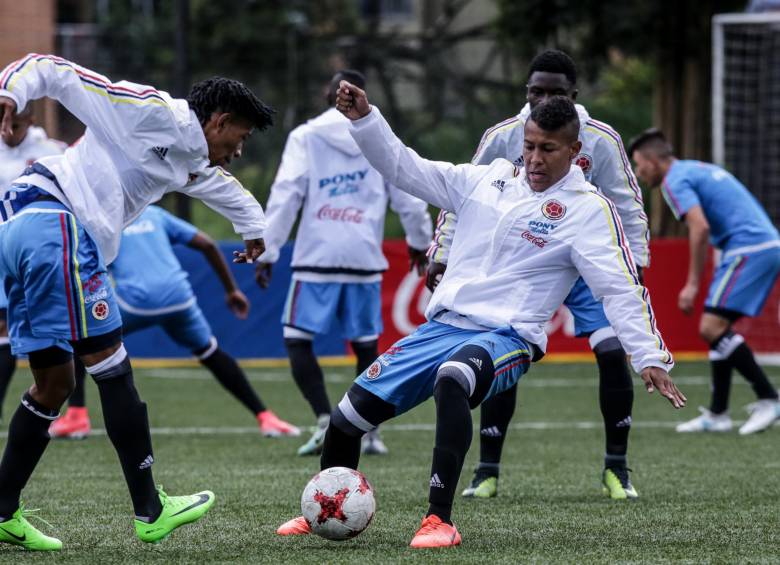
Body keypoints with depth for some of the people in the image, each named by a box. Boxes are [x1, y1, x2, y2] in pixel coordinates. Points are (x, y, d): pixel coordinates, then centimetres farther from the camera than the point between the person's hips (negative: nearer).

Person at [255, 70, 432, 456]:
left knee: (297, 338, 3)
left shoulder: (305, 137, 2)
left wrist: (266, 251, -3)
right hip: (364, 255, 3)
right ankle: (370, 431, 13)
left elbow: (285, 196, -6)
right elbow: (409, 199, 13)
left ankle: (324, 420, -13)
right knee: (366, 344, 14)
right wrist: (419, 243, 30)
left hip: (317, 255, -3)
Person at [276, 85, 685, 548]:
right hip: (441, 327, 6)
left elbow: (620, 287, -13)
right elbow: (407, 169, 15)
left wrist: (650, 355, -23)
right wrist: (363, 119, 3)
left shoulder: (588, 209, -5)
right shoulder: (489, 180, 11)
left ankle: (440, 521, -38)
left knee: (452, 379, -41)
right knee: (351, 413, 0)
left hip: (506, 339, -6)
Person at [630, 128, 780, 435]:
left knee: (712, 327, -13)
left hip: (749, 250, -10)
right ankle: (717, 415, 12)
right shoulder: (700, 170, 25)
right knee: (717, 329, 13)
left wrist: (693, 283, -14)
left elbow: (700, 227, -19)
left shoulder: (675, 181, -5)